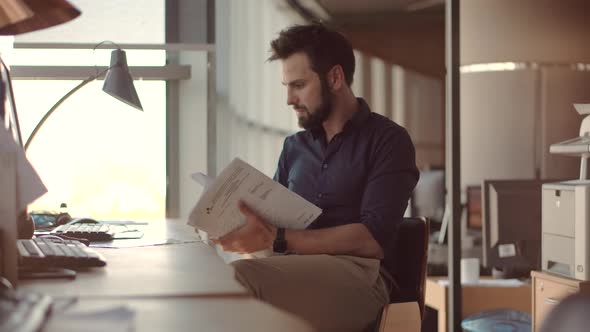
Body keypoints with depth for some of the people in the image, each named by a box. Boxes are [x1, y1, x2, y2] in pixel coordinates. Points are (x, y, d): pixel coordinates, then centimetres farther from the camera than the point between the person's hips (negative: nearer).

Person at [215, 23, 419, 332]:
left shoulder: (388, 140, 4)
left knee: (240, 278, -34)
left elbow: (372, 240, -9)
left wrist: (277, 238, -16)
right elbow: (272, 221, 17)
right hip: (295, 271, 5)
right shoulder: (294, 147, 24)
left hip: (357, 274, -5)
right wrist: (238, 223, -7)